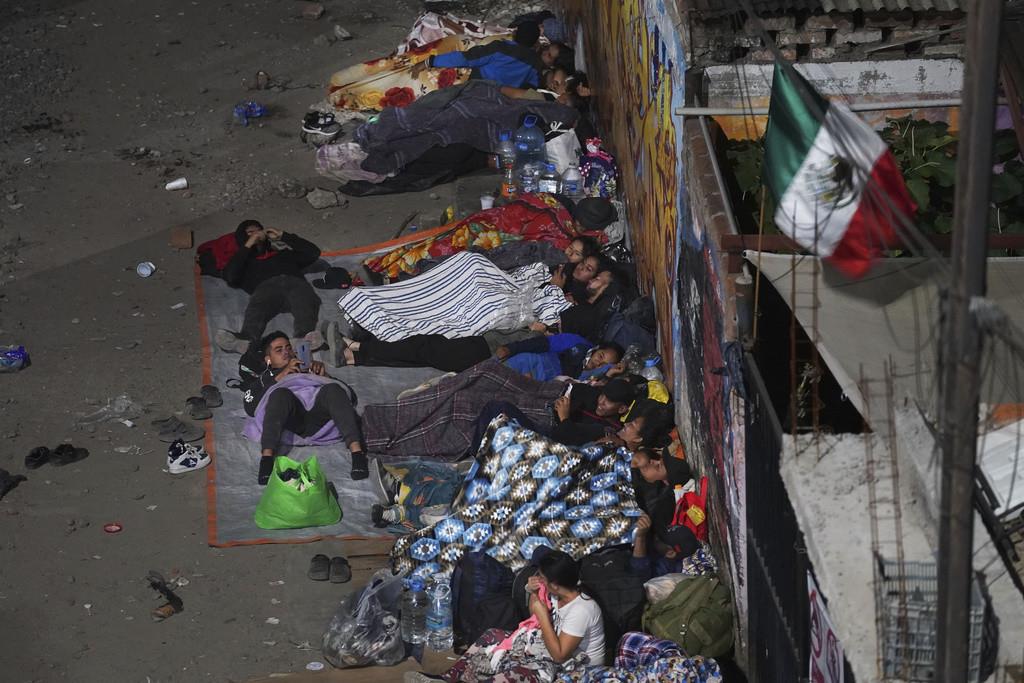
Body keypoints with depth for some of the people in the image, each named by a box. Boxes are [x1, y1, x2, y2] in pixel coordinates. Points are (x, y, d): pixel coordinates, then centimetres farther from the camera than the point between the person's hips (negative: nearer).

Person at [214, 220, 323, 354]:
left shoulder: (283, 250, 43)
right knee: (257, 308, -38)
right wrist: (247, 246, 19)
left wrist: (283, 236, 29)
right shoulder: (245, 260, 38)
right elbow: (230, 276, 15)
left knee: (305, 299, -38)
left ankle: (304, 336, -67)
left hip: (294, 281, 0)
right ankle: (245, 340, -67)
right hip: (265, 286, 0)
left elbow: (313, 252, 31)